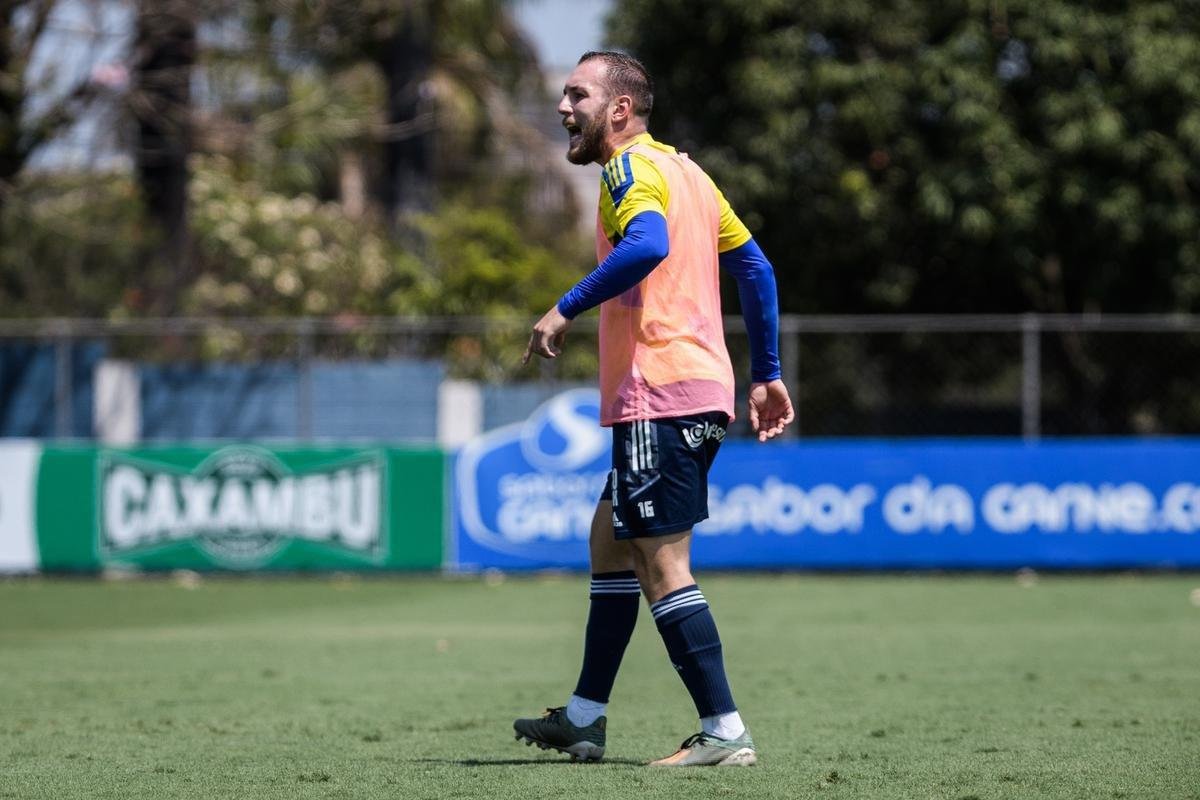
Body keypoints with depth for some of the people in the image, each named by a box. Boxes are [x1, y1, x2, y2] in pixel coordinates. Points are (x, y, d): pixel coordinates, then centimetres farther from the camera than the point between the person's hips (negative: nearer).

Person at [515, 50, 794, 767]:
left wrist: (566, 310, -25)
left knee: (662, 567, -8)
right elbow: (754, 266, 21)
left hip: (661, 397, -10)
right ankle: (584, 720, 23)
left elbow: (647, 244, -30)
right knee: (610, 542, 18)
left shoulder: (632, 165, -9)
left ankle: (725, 732, -10)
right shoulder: (683, 169, 19)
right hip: (702, 391, 10)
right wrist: (767, 376, 23)